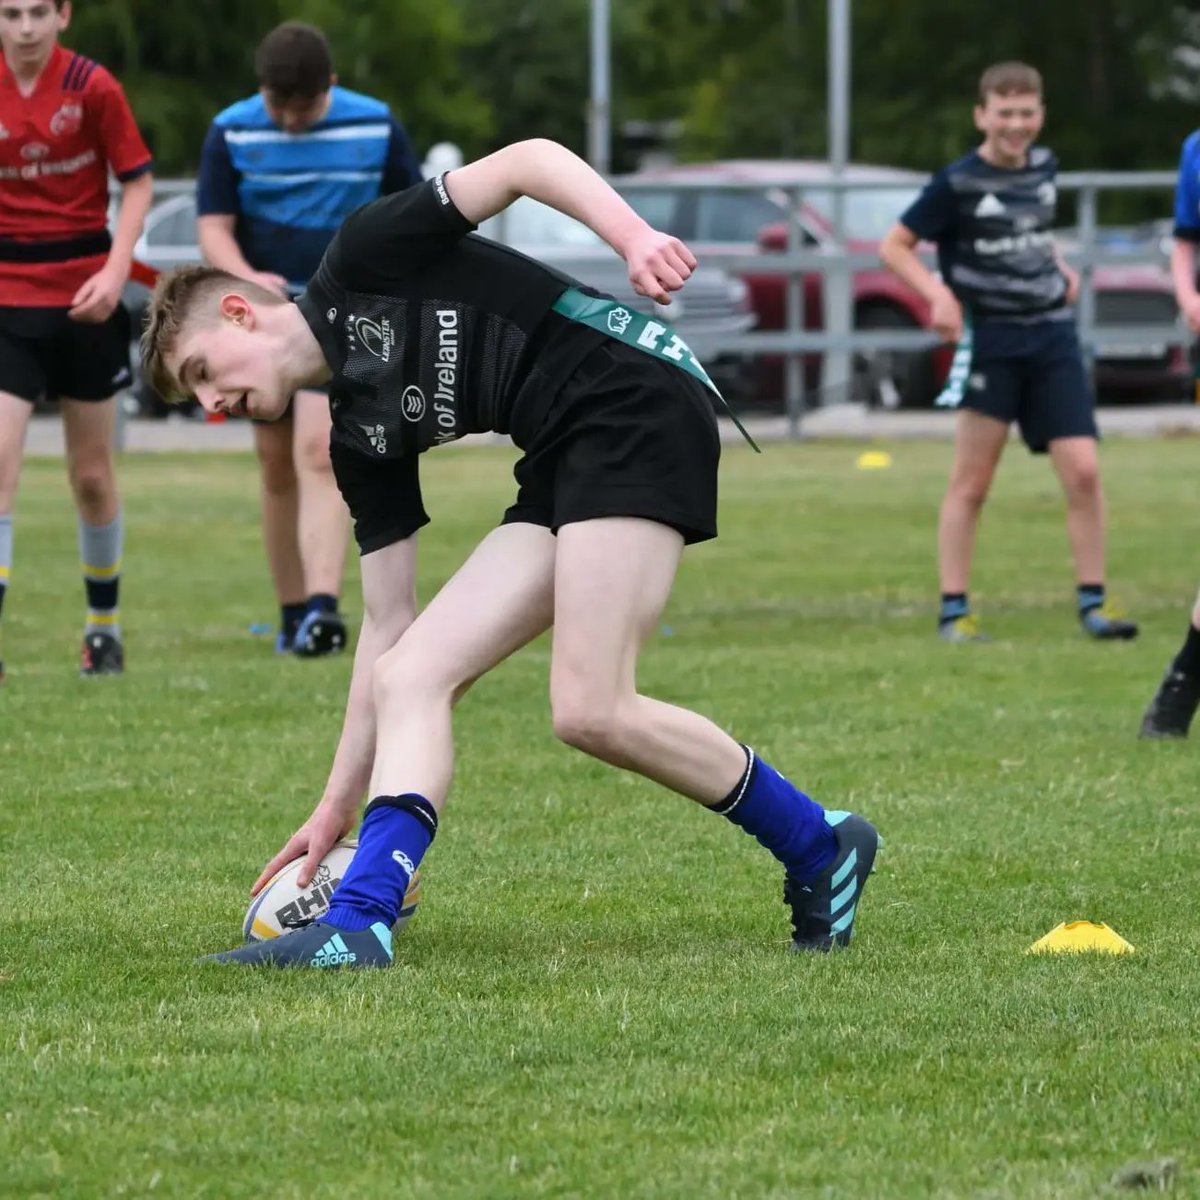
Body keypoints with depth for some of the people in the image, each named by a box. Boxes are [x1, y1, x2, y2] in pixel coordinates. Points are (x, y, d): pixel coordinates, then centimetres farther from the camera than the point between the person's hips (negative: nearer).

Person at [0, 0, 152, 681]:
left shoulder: (93, 87, -7)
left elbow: (138, 183, -2)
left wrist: (116, 272, -14)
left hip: (84, 298, -1)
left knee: (92, 473, 9)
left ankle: (105, 627, 27)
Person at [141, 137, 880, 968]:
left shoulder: (361, 262, 0)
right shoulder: (360, 440, 18)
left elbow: (529, 160, -6)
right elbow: (388, 624, 19)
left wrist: (634, 238, -23)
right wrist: (339, 805, 19)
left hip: (636, 400, -9)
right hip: (564, 466, 9)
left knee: (591, 710, -18)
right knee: (408, 677, -4)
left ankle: (817, 849, -1)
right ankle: (357, 924, -16)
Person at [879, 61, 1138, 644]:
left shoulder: (1043, 166, 9)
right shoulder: (958, 183, -8)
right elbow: (893, 246, -5)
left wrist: (1061, 267, 12)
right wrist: (939, 293, -19)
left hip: (1053, 338, 5)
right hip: (989, 340, -4)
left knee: (1083, 471, -4)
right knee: (971, 481, -1)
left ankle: (1092, 601, 6)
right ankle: (954, 611, 5)